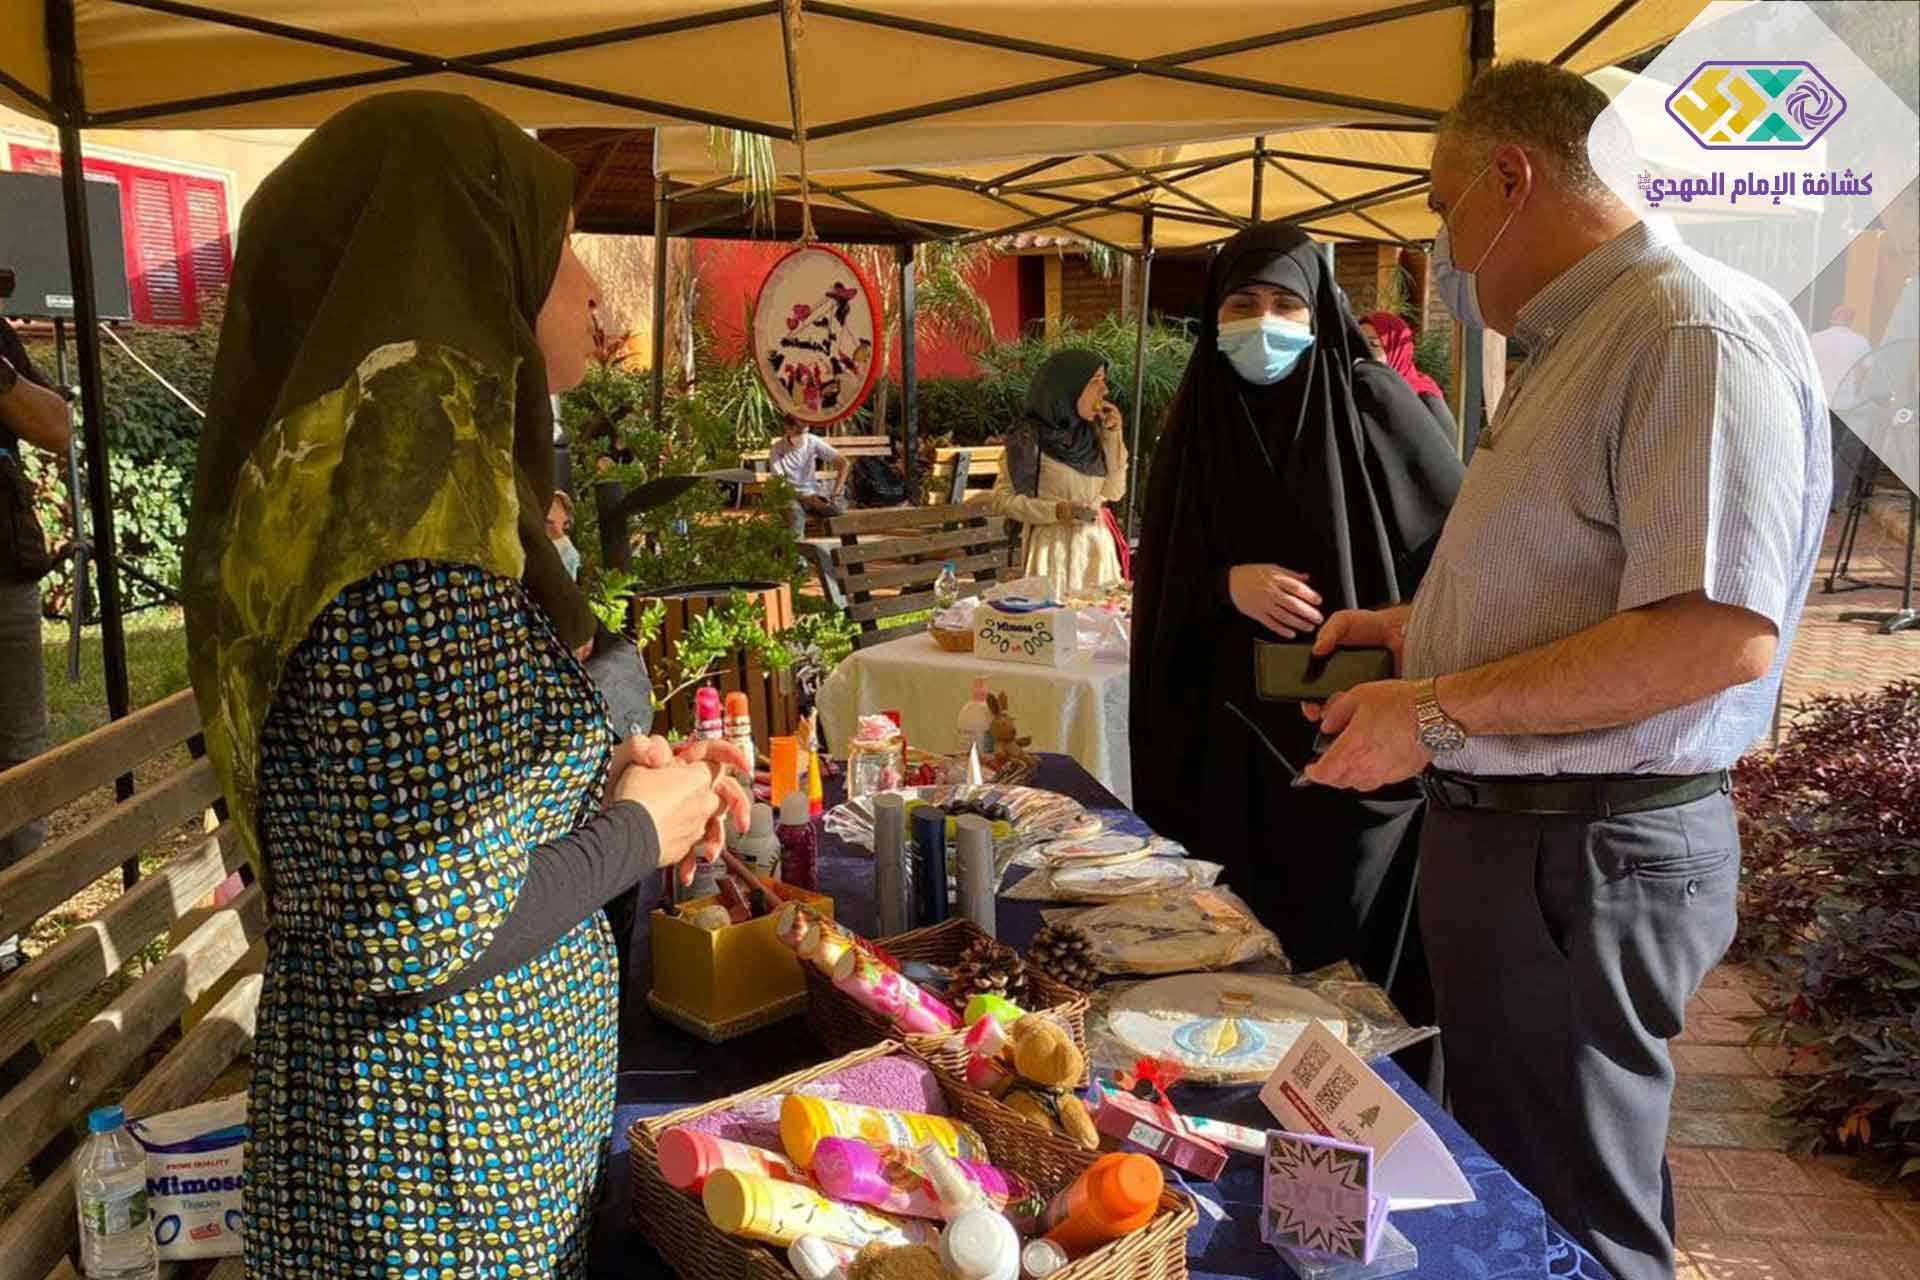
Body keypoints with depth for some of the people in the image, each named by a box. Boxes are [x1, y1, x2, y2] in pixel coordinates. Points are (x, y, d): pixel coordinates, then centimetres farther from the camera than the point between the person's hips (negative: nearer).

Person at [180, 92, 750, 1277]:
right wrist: (634, 831, -14)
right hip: (444, 1150, -8)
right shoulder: (415, 526, -27)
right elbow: (422, 929, -29)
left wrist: (608, 767, 2)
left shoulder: (366, 467, 3)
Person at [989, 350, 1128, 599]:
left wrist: (1113, 436, -1)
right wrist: (1057, 511, -19)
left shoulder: (1092, 434, 6)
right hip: (1053, 548, -5)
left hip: (1096, 547, 5)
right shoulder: (1031, 438, -10)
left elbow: (1114, 492, 7)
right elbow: (1003, 499, -9)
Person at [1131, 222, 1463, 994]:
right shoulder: (1197, 421, 6)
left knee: (1354, 944, 3)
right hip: (1234, 735, 4)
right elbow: (1159, 577, 8)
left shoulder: (1372, 402, -6)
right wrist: (1228, 583, -11)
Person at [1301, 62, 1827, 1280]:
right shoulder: (1576, 343, 16)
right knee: (1498, 1177, 22)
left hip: (1585, 854, -10)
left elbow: (1720, 631, -27)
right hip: (1507, 826, 10)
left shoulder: (1695, 328, -17)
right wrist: (1423, 626, 16)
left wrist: (1444, 714, -23)